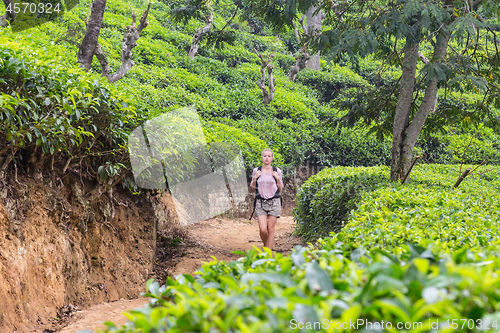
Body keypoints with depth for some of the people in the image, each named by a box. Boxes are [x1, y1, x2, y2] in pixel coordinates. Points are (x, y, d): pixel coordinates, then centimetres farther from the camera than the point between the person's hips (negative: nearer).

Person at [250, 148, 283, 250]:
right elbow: (253, 187, 14)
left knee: (270, 229, -2)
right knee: (263, 229, -10)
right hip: (260, 203, 0)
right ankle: (266, 246, 19)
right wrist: (254, 178, -2)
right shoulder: (256, 171, 6)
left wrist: (278, 179, -6)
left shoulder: (277, 171, 4)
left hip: (274, 202, 0)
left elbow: (280, 189, 10)